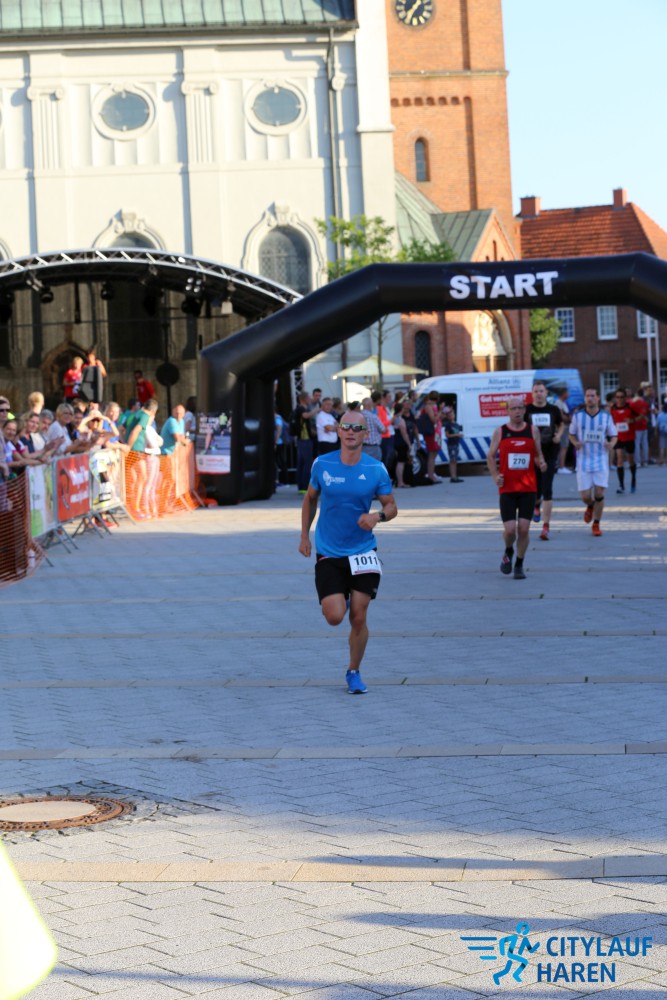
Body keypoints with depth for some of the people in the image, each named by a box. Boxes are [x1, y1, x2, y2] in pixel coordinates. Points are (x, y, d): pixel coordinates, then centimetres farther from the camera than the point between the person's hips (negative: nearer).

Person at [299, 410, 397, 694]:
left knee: (358, 618, -1)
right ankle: (340, 598, 28)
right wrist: (304, 536, 10)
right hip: (328, 553, 0)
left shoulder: (376, 469, -5)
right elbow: (310, 499, 13)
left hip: (363, 552, 0)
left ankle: (354, 672, 20)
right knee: (334, 616, -11)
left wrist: (377, 516, -19)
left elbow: (391, 506, 4)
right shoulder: (322, 464, -3)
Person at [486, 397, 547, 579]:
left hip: (528, 488, 1)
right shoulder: (500, 431, 2)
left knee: (524, 529, -3)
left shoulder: (533, 431, 5)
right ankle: (508, 552, 25)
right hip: (507, 488, -1)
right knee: (510, 529, -8)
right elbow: (490, 456, 9)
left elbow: (538, 455, 13)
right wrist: (495, 476, -6)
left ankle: (519, 565, 13)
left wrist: (541, 463, -11)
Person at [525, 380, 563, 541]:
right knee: (536, 489, 6)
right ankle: (537, 505, 46)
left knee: (547, 490, -8)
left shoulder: (554, 410, 3)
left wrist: (558, 435, 0)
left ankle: (546, 527, -6)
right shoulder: (526, 410, -1)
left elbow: (561, 424, 20)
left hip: (550, 454, 0)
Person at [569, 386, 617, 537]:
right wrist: (575, 443, -11)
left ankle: (596, 524, 11)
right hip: (583, 461, 0)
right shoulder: (577, 416, 1)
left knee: (599, 494, -6)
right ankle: (590, 506, 35)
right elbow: (572, 434, 12)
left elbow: (613, 436, 8)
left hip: (601, 460, 0)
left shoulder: (606, 416, 1)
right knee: (585, 496, -2)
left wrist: (611, 444, -14)